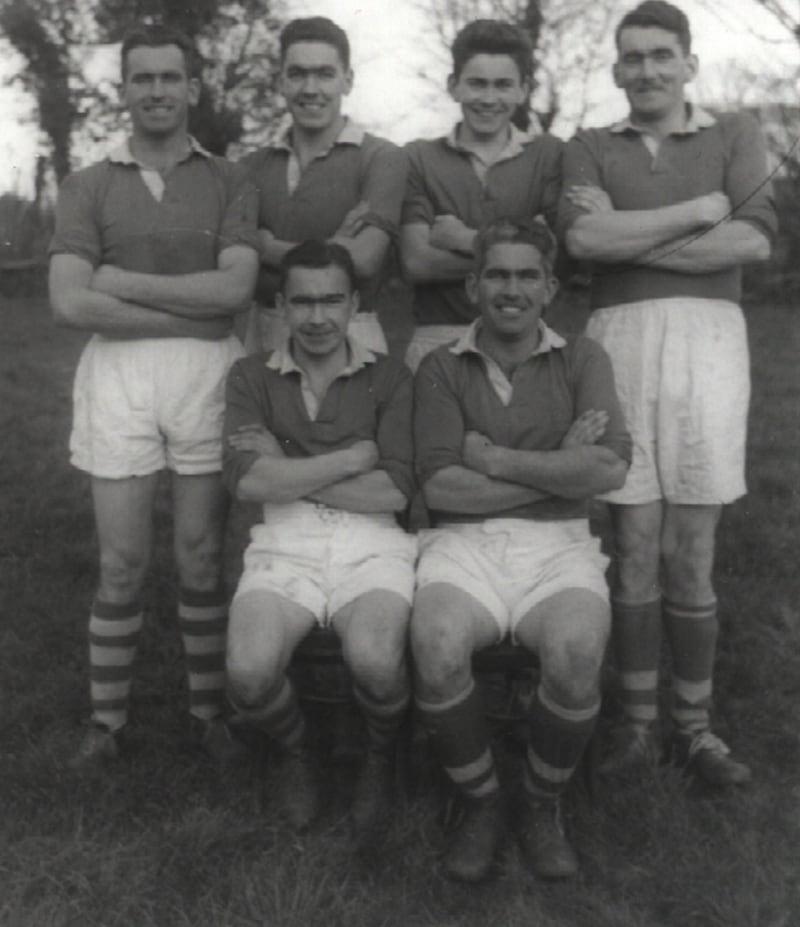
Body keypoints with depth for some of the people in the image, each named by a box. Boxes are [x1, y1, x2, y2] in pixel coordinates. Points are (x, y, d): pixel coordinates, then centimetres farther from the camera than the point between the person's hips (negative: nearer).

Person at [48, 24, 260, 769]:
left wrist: (122, 281, -9)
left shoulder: (226, 184, 7)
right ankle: (106, 720, 19)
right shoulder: (87, 186, 6)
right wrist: (192, 311, -10)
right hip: (117, 374, 0)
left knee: (202, 558, 7)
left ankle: (208, 709, 21)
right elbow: (70, 304, -8)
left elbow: (235, 289, -9)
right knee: (122, 563, 5)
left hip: (208, 375, 0)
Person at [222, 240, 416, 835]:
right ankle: (296, 751, 10)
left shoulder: (390, 379, 7)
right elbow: (248, 481, -5)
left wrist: (288, 475, -6)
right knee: (250, 673, -28)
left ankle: (381, 758, 6)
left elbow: (394, 492, -5)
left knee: (376, 662, -32)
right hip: (284, 546, 1)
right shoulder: (252, 378, 10)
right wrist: (354, 458, -4)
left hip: (372, 545, -1)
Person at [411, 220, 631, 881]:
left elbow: (611, 469, -7)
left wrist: (494, 459, -8)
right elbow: (441, 486, -5)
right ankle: (480, 806, -3)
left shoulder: (582, 360, 9)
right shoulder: (442, 368, 8)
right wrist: (561, 467, -7)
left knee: (577, 654, -31)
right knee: (437, 648, -32)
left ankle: (542, 806, 0)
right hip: (463, 546, 0)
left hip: (558, 545, 0)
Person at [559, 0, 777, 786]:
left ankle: (694, 727, 17)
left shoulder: (734, 134, 12)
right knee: (634, 549, 3)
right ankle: (637, 723, 16)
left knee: (689, 553, 3)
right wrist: (700, 209, -5)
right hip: (619, 341, 1)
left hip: (706, 341, 0)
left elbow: (754, 241, -5)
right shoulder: (589, 148, 13)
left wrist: (631, 239, -6)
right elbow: (585, 239, -7)